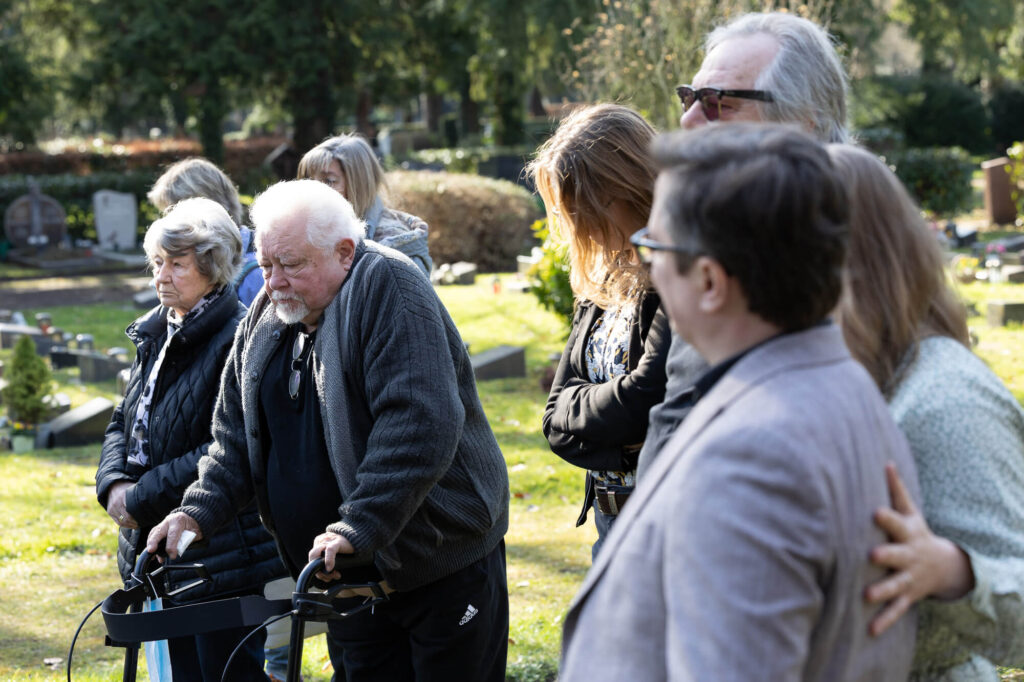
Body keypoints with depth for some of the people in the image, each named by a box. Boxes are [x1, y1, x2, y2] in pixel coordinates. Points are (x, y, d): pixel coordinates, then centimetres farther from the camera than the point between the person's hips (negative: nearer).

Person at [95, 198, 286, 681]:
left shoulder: (239, 339, -16)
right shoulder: (156, 337, 12)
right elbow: (123, 423, 17)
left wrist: (142, 497, -18)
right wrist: (115, 483, -4)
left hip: (223, 557, -9)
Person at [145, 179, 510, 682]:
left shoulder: (387, 288, -18)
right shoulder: (265, 318, 7)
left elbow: (421, 426, -28)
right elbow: (236, 434, 14)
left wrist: (358, 528, -32)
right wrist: (198, 511, -3)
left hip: (441, 563, -7)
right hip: (346, 572, 7)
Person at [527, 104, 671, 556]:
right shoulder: (603, 281, 12)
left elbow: (648, 398, -22)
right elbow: (558, 414, 9)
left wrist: (579, 408, -4)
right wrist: (618, 443, -9)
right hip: (611, 521, 8)